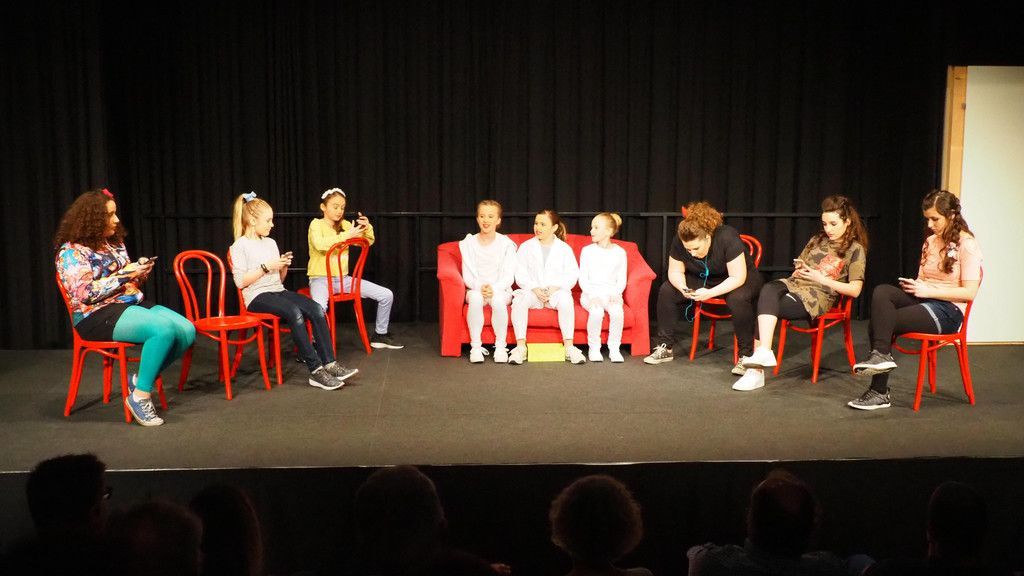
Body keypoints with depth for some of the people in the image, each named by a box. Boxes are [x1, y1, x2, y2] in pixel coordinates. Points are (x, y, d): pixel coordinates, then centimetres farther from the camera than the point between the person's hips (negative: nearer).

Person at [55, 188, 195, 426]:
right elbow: (84, 293, -16)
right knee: (164, 330, -32)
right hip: (97, 315, -8)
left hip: (134, 304, 8)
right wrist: (124, 275, -17)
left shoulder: (115, 243, 17)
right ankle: (140, 396, -20)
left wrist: (140, 271, 0)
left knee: (187, 331, -15)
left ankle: (141, 378, 1)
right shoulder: (71, 252, -5)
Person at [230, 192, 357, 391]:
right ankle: (315, 371, -36)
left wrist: (284, 267, 2)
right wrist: (265, 267, -13)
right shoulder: (240, 246, -2)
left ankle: (329, 363, -26)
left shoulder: (271, 243, 20)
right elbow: (240, 281, -11)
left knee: (316, 310, -22)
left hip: (279, 291, 7)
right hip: (257, 296, -7)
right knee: (294, 312, -35)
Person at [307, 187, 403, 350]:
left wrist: (367, 227, -10)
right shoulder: (316, 224, -6)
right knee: (319, 308, -40)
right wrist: (346, 235, -30)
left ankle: (380, 335, 16)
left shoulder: (345, 224, 9)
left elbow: (368, 242, 11)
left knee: (386, 295, -1)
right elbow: (319, 244, -27)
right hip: (320, 279, -6)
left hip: (343, 279, 6)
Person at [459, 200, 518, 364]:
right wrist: (481, 287, -22)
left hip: (500, 290, -1)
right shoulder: (468, 243, 4)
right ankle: (475, 346, -27)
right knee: (475, 297, -35)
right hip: (476, 289, 1)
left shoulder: (506, 244, 0)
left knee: (498, 299, -36)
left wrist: (494, 288, -25)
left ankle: (501, 346, -23)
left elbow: (509, 276, -6)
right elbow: (467, 276, -2)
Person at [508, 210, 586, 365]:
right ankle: (520, 346, -31)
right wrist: (535, 289, -14)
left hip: (557, 290, -1)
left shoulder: (564, 248, 9)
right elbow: (520, 274, 2)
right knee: (520, 300, -33)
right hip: (532, 291, 1)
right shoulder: (526, 247, 10)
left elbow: (572, 274, 1)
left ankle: (569, 346, -31)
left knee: (566, 300, -35)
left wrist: (555, 287, -15)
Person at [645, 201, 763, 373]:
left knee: (737, 299, -39)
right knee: (666, 290, -16)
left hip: (740, 280, -5)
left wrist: (710, 293, -40)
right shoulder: (679, 241, -19)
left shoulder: (727, 238, -31)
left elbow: (738, 278, -29)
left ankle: (746, 355, -24)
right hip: (703, 279, 5)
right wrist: (683, 287, -29)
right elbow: (675, 271, -6)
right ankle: (665, 348, -6)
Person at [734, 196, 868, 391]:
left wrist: (822, 279, -10)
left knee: (765, 307, -30)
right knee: (768, 289, -33)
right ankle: (763, 352, -43)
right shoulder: (817, 240, 23)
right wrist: (800, 269, 4)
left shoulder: (855, 250, 5)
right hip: (794, 284, 5)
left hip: (818, 296, -5)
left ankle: (756, 370, -35)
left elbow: (855, 290, -2)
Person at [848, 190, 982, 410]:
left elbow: (969, 293, -13)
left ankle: (879, 393, -15)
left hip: (948, 310, -7)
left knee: (879, 322, -23)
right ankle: (881, 355, -27)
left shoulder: (967, 245, -6)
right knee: (881, 291, -24)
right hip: (924, 301, 7)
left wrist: (928, 290, -17)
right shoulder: (930, 242, 17)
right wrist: (914, 285, -6)